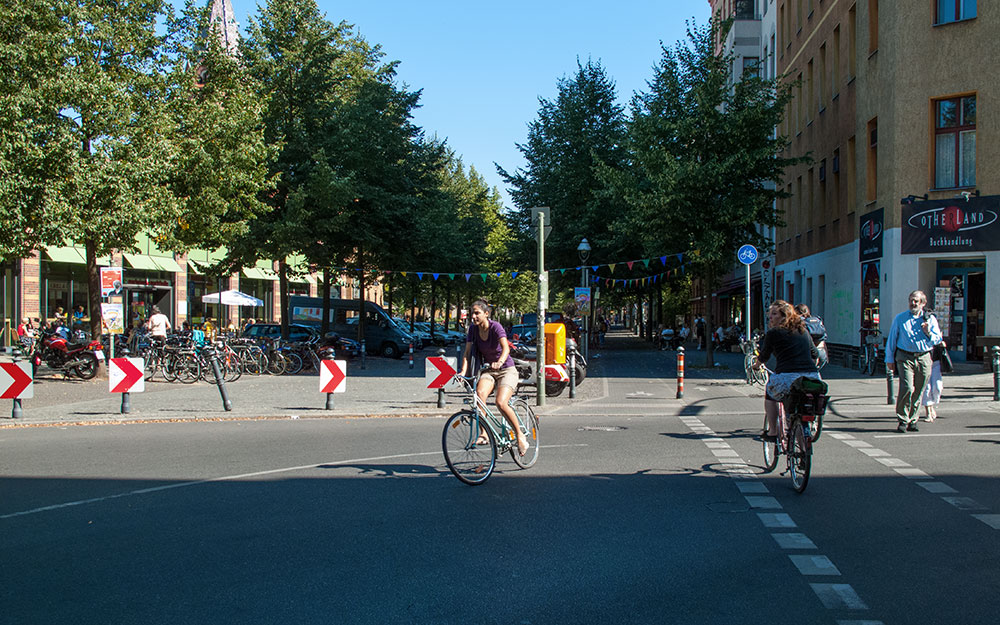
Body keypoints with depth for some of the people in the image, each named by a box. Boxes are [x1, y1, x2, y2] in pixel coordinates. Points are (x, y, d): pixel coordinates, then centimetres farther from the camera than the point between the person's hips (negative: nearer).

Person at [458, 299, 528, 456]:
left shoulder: (495, 327, -18)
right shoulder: (473, 329, -2)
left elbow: (506, 348, -34)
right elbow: (467, 352, -6)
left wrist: (500, 362, -54)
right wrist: (463, 371, -23)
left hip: (507, 370, -4)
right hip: (488, 371, 4)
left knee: (501, 403, -25)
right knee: (479, 393, -28)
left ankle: (520, 435, -6)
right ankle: (483, 434, -23)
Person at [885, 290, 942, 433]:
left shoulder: (930, 319, 11)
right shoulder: (900, 318, 7)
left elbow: (938, 340, 10)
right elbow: (891, 339, 11)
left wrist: (928, 333, -11)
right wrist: (889, 359, 8)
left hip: (924, 358, 2)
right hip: (905, 358, -2)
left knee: (918, 392, 5)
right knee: (907, 388, -17)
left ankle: (912, 421, 17)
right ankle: (902, 421, -7)